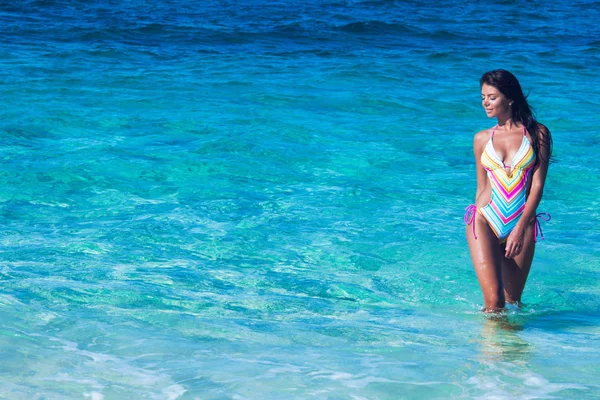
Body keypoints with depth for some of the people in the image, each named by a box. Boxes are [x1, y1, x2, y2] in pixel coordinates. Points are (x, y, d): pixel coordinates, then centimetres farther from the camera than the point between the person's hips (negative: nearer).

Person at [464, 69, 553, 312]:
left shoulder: (537, 134, 3)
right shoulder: (482, 139, 9)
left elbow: (537, 185, -3)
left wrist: (520, 228, -11)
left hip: (522, 226, 0)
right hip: (484, 223, 0)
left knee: (512, 302, 6)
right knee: (493, 301, -14)